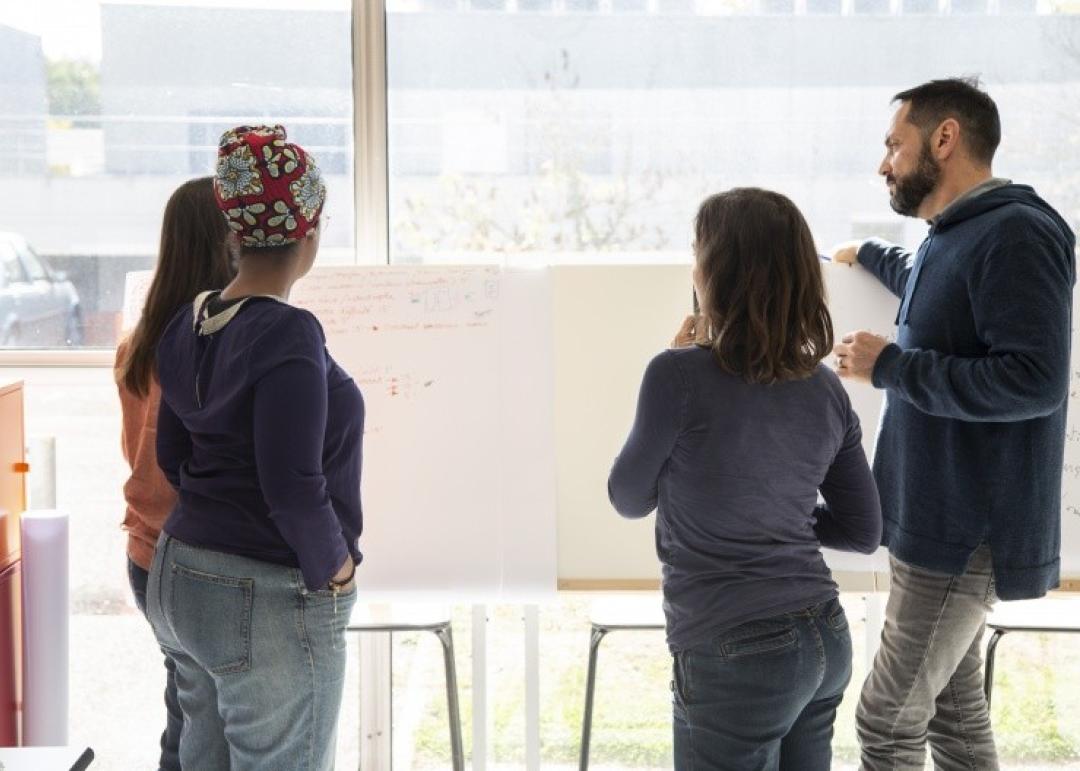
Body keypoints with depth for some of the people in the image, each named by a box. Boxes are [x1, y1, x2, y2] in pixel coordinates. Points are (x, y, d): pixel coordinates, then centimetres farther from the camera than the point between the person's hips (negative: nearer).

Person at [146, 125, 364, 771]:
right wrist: (334, 565, -10)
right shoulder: (289, 336, -20)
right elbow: (293, 487, -24)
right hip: (270, 599, -8)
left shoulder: (190, 324, 4)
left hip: (181, 573, 8)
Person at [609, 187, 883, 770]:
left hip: (738, 656, -6)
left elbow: (629, 499, -1)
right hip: (825, 641, 6)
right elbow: (863, 531, 9)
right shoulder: (824, 389, 2)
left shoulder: (680, 375, -16)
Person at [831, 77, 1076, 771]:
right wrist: (866, 254, 52)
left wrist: (890, 366, -21)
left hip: (967, 532, -10)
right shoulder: (950, 242, 13)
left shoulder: (1014, 234, -17)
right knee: (954, 709, 14)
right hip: (942, 520, 10)